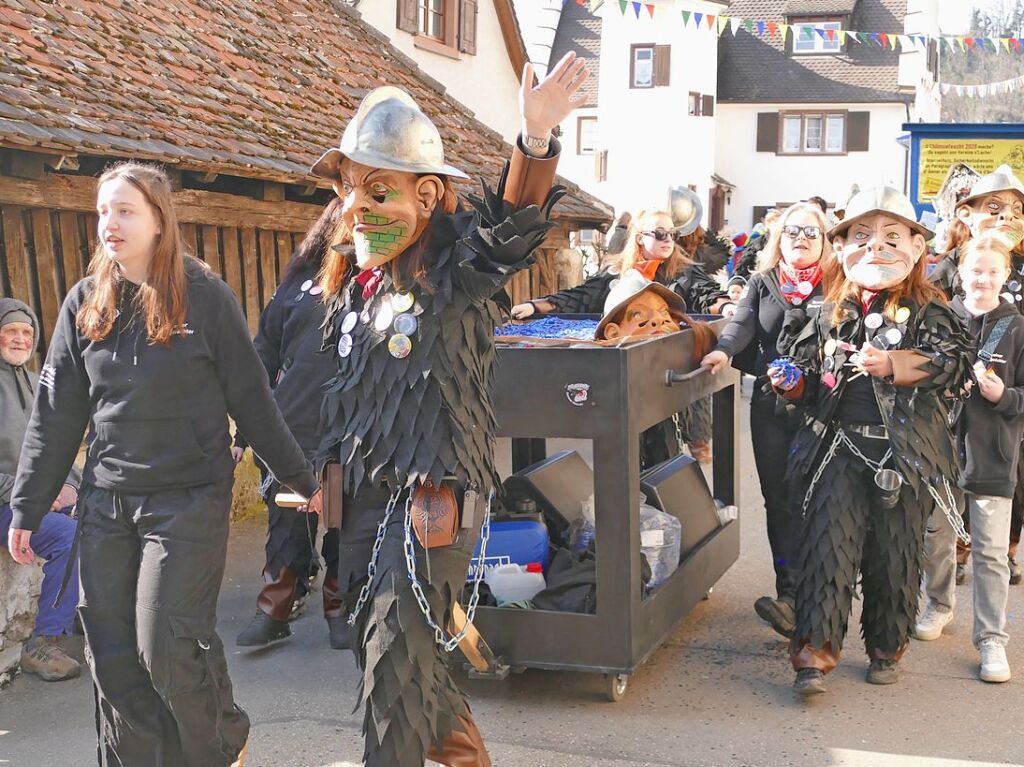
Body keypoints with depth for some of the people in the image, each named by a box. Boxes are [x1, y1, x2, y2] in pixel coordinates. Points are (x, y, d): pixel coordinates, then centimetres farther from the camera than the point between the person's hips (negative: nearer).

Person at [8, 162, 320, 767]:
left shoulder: (205, 297, -5)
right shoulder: (86, 303, 6)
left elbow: (251, 398, -1)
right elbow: (56, 413, 8)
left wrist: (300, 478, 3)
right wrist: (27, 508, 8)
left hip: (190, 499, -4)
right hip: (106, 503, 4)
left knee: (169, 648, -6)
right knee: (113, 658, 5)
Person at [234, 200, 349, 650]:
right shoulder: (299, 282, 9)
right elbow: (265, 357, 13)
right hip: (291, 432, 1)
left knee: (346, 530, 8)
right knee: (287, 528, 7)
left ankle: (340, 611, 24)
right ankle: (273, 612, 20)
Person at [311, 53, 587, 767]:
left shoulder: (455, 265, -11)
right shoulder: (352, 280, 10)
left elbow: (511, 227, -32)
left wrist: (537, 138, -48)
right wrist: (322, 469, 23)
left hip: (434, 492, -8)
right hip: (365, 491, 8)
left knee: (396, 659, -4)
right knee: (376, 642, 20)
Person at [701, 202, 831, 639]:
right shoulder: (763, 284, 14)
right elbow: (744, 323, -1)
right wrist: (725, 350, -21)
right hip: (770, 403, 3)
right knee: (777, 499, 3)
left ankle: (790, 597, -11)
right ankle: (793, 593, 11)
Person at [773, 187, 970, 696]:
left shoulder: (926, 311, 1)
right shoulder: (830, 314, 10)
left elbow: (954, 363, -14)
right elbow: (811, 381, 20)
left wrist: (892, 364, -24)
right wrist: (792, 384, -1)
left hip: (904, 453, -2)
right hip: (839, 447, 2)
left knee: (894, 553, 8)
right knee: (828, 543, -8)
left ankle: (887, 647, 27)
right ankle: (815, 648, -3)